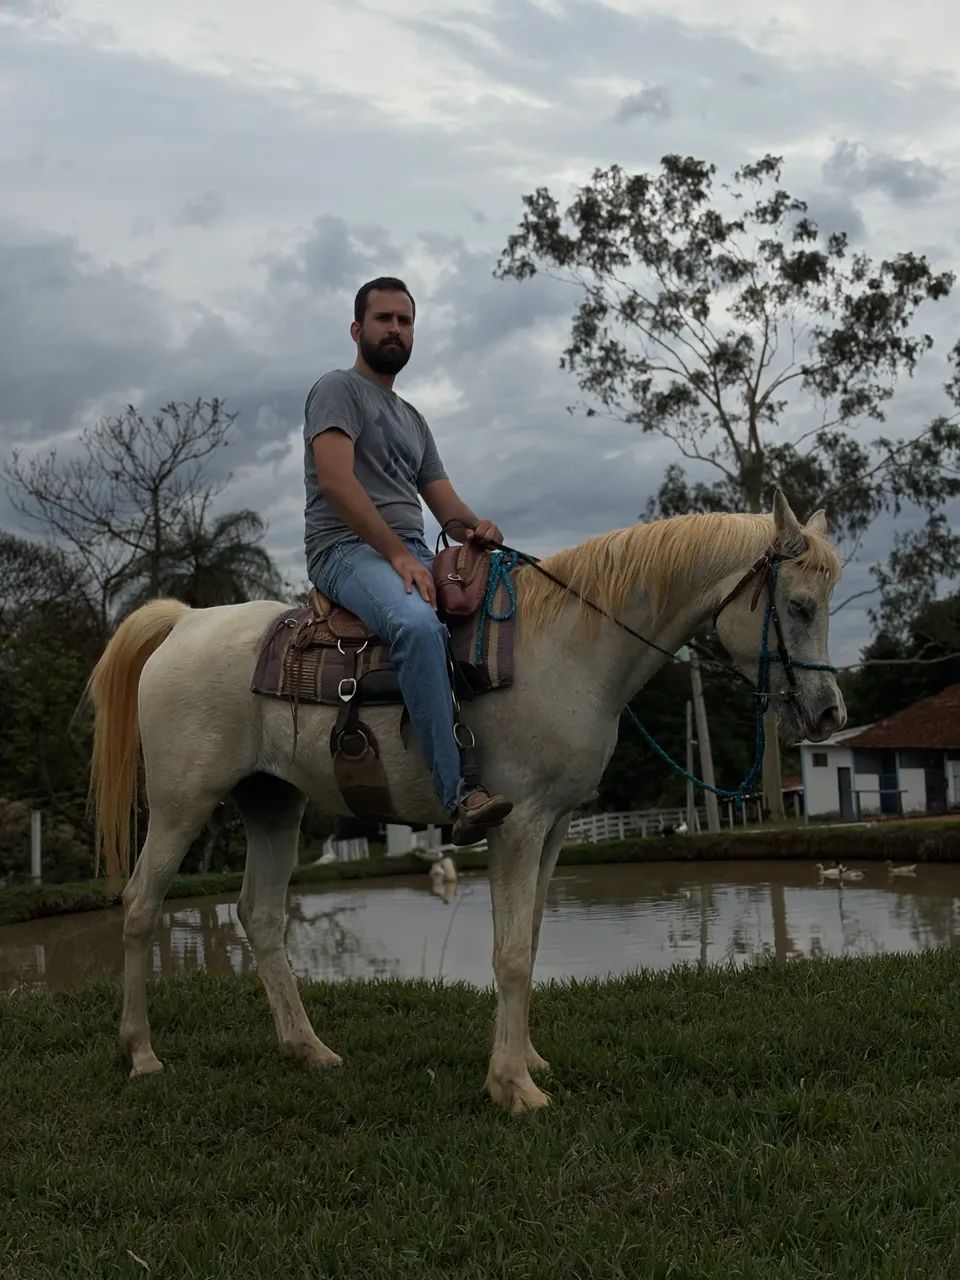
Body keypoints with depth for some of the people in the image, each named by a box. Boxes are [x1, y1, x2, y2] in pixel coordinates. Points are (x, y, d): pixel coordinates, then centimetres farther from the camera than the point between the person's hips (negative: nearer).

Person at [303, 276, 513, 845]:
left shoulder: (413, 420, 28)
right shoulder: (339, 388, 4)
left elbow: (444, 499, 20)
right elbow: (335, 481, -12)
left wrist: (475, 525, -5)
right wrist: (398, 554, -20)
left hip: (412, 556, 8)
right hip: (350, 550, -8)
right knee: (419, 624, -38)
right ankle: (458, 793, -43)